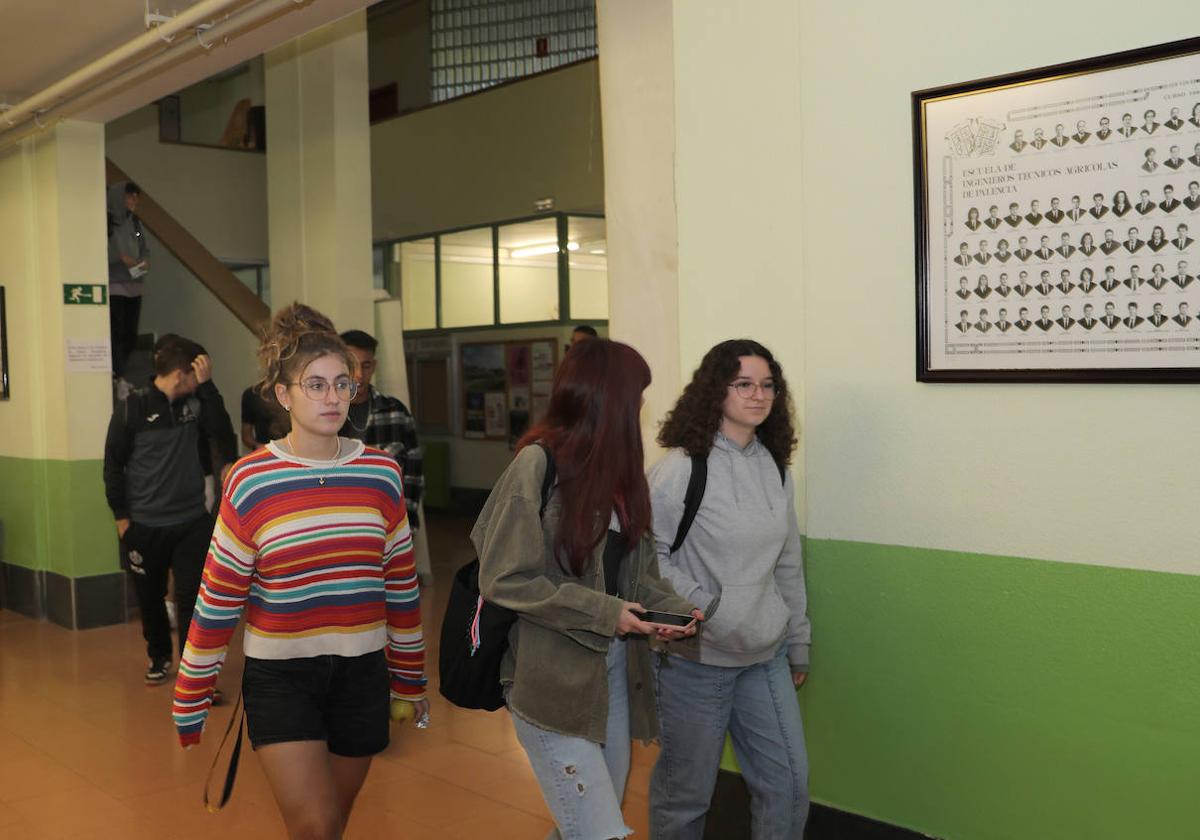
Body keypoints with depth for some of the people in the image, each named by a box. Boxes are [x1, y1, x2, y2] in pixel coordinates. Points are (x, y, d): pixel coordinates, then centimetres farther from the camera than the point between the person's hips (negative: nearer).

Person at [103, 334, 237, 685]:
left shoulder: (195, 402, 0)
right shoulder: (133, 406, -7)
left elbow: (224, 437, -15)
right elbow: (113, 464, -2)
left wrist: (207, 385, -18)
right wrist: (121, 516, -3)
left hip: (192, 522, 1)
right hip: (144, 525, -1)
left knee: (191, 598, -5)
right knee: (150, 597, 15)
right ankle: (159, 657, 36)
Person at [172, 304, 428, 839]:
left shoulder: (381, 473, -1)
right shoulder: (250, 481, -9)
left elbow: (401, 586, 7)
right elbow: (217, 598, -4)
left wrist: (410, 678, 12)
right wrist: (190, 699, -1)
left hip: (361, 672, 3)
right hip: (279, 676, -3)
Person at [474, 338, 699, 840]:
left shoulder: (617, 468, 9)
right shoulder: (538, 464, -15)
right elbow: (504, 580, -17)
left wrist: (673, 608, -7)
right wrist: (603, 612, -18)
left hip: (614, 675, 8)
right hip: (553, 684, -7)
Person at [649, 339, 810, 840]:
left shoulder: (774, 468, 7)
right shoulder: (681, 468, -13)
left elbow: (788, 565, 13)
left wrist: (798, 643, 16)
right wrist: (702, 606, -20)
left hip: (766, 658, 6)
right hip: (695, 657, -6)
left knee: (788, 780, 11)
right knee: (686, 790, 8)